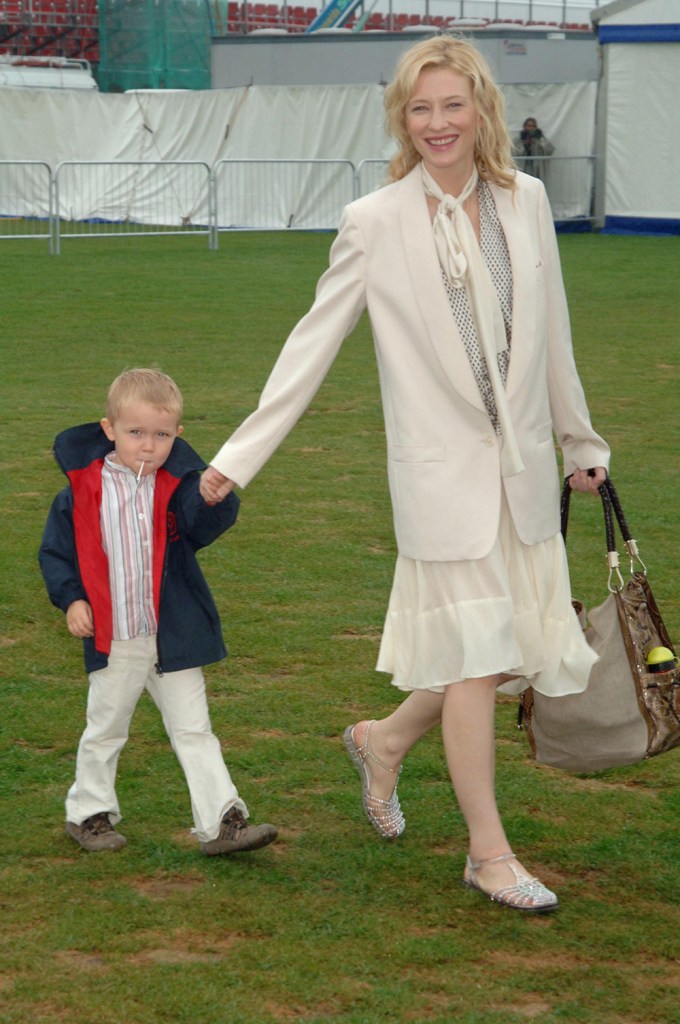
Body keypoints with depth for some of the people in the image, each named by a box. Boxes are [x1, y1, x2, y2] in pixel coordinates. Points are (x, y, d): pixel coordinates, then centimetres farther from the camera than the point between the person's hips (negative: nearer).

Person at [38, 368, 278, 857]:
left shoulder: (178, 485, -5)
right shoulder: (82, 490, -5)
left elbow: (204, 525, -23)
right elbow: (56, 550, 5)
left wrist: (216, 499, -45)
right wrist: (71, 598, -7)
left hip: (174, 638, 0)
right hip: (113, 640, 0)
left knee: (194, 731, 4)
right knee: (105, 732, 16)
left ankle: (222, 821, 5)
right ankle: (89, 813, 32)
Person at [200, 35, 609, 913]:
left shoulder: (525, 201, 3)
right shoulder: (375, 223, -8)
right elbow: (312, 344, -3)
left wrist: (579, 442, 22)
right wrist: (240, 456, -5)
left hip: (524, 468, 5)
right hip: (444, 470, -5)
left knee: (523, 651, 10)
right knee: (476, 658, -2)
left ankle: (384, 741, 34)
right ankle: (489, 854, 11)